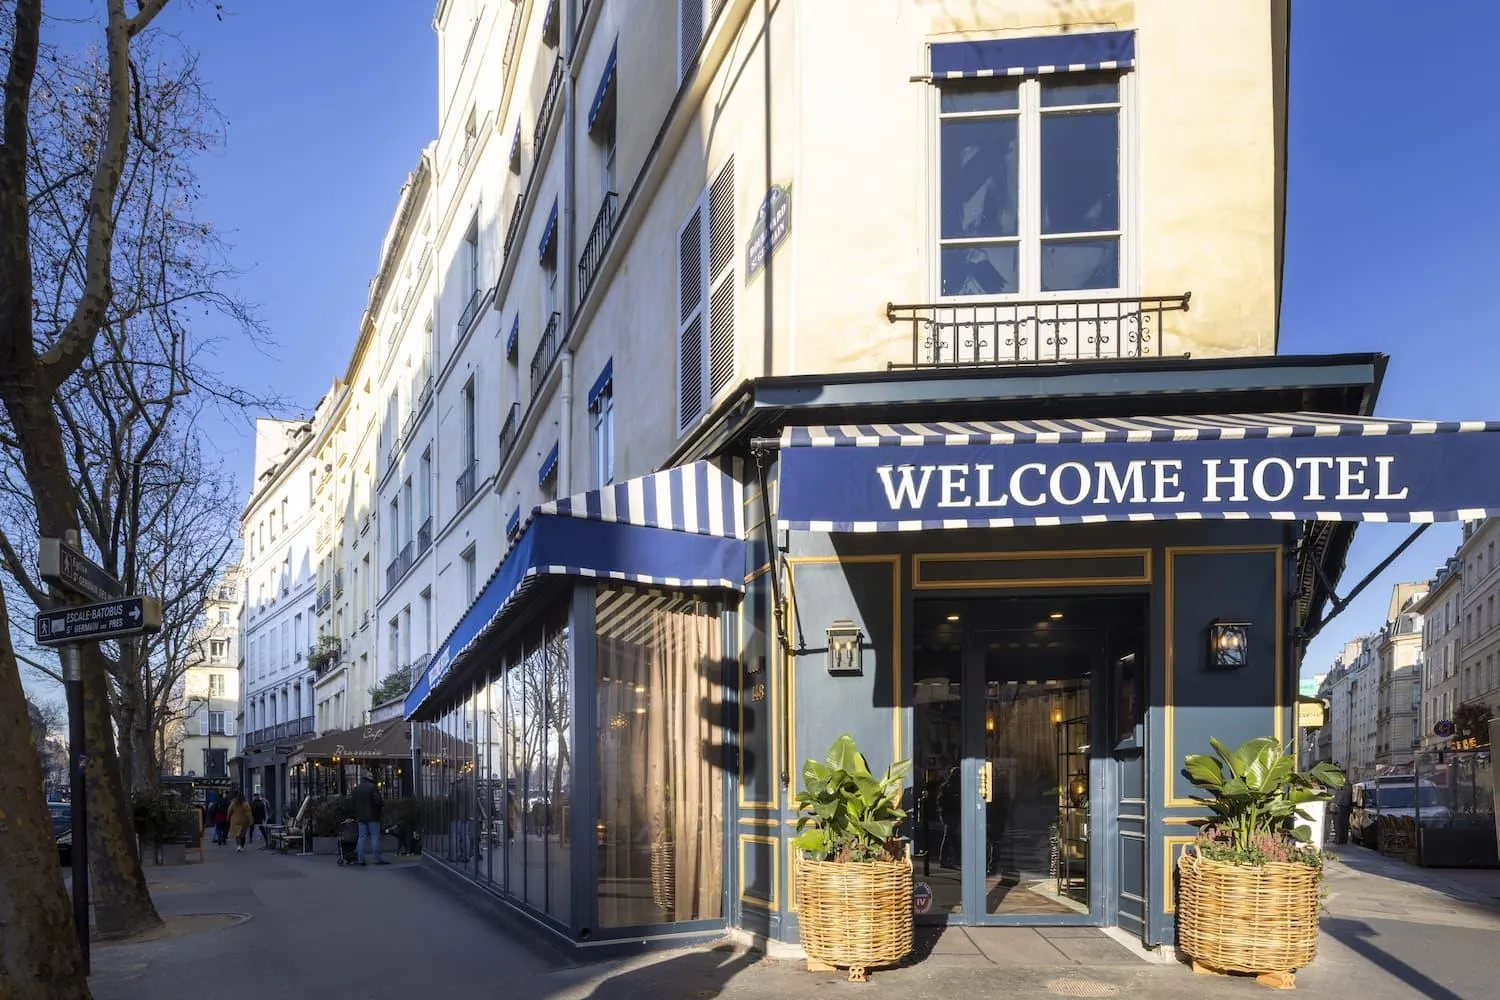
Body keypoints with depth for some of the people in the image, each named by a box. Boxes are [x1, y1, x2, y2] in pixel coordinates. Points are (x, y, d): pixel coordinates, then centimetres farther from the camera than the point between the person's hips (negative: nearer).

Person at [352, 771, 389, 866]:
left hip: (361, 817, 6)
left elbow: (354, 804, 18)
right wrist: (383, 804, 3)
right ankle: (378, 859, -5)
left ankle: (361, 859, 4)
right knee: (375, 836, -4)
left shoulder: (356, 789, 13)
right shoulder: (372, 787, -11)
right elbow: (378, 801, -17)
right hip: (372, 816, -6)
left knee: (362, 837, 7)